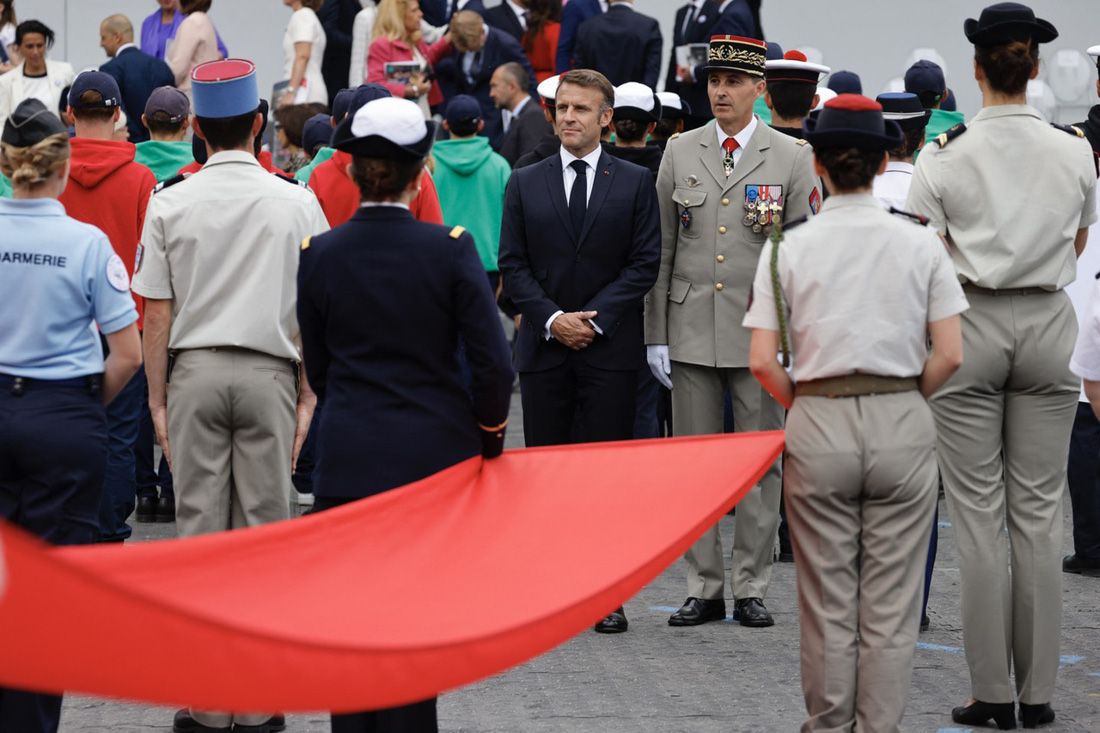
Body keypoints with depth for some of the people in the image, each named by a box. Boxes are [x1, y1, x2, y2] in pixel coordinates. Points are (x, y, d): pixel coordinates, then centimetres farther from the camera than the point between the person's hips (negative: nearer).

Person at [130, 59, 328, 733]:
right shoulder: (296, 204, -2)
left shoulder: (170, 203, -1)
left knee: (198, 529, 4)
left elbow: (157, 310, 1)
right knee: (263, 527, 4)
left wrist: (158, 399, 8)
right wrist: (307, 397, 5)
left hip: (194, 371, 1)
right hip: (268, 373, -1)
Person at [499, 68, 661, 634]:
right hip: (543, 349, 2)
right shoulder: (525, 184, 9)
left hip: (610, 348, -2)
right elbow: (513, 265, 5)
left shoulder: (635, 183, 4)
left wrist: (595, 318, -10)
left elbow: (644, 264, -1)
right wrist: (551, 318, -9)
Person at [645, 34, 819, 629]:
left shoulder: (793, 158, 1)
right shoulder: (679, 154, 7)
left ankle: (751, 589, 11)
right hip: (691, 330, 2)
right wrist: (655, 334, 3)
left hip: (762, 334, -2)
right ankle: (704, 588, 13)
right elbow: (661, 250, 8)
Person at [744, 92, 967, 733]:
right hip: (904, 427, 0)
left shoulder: (788, 247, -2)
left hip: (819, 429, 0)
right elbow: (950, 356, -5)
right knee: (891, 605, 6)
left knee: (827, 602, 10)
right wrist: (906, 403, 10)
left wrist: (804, 405, 9)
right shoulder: (921, 243, -1)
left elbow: (762, 363, -6)